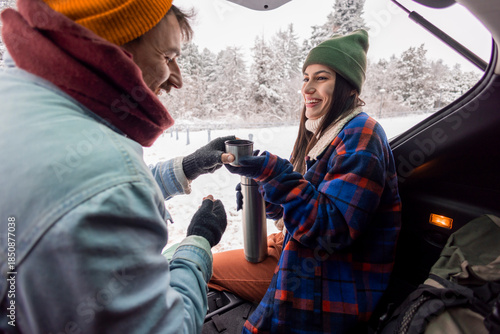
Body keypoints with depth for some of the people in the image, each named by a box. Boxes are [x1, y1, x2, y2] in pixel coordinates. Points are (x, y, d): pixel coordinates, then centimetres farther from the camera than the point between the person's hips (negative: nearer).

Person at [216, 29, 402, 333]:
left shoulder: (361, 134, -18)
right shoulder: (324, 134, 9)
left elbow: (331, 230, -25)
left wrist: (273, 173, -30)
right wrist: (259, 183, -6)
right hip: (299, 258, 8)